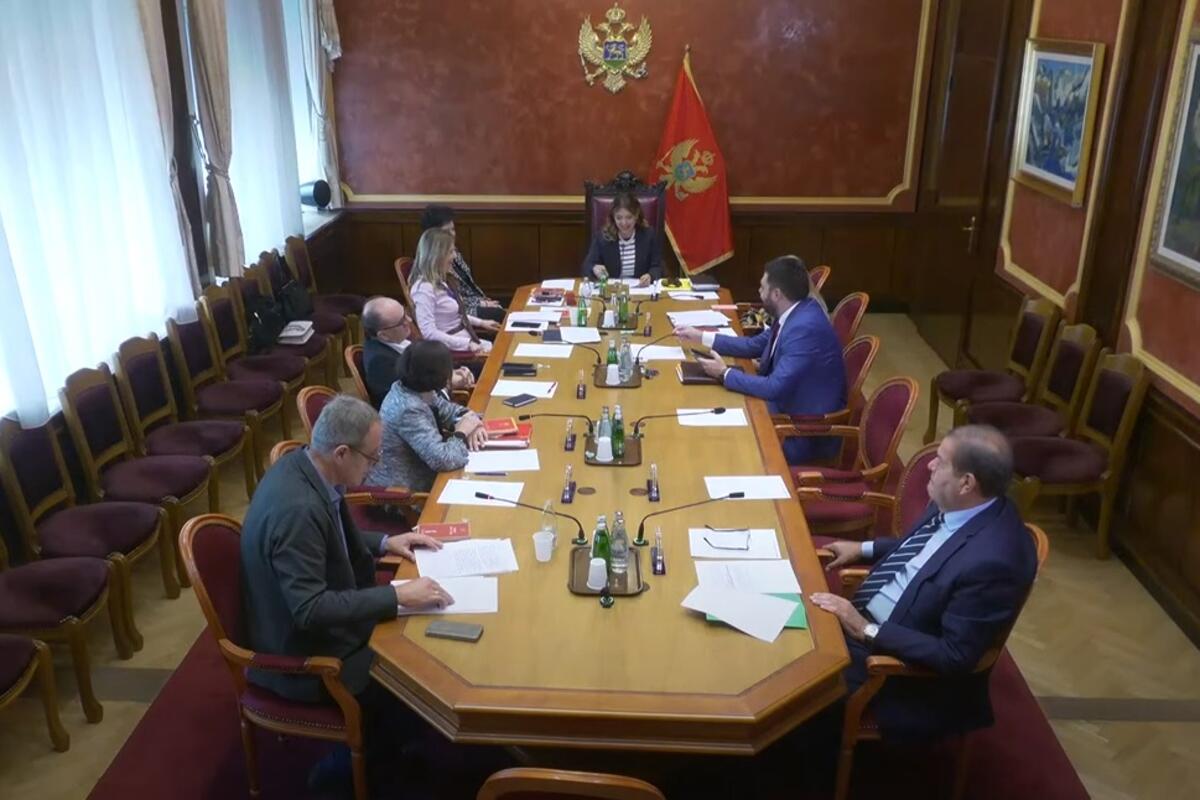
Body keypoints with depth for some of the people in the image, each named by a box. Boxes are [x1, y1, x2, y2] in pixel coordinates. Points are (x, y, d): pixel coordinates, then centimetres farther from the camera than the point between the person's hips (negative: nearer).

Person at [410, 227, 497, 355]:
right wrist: (467, 344, -26)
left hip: (467, 340, 9)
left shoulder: (439, 281, 9)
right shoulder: (424, 289, -20)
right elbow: (429, 333, -26)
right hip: (454, 350, -9)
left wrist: (480, 322, 18)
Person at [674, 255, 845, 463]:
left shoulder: (805, 328, -29)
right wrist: (701, 337, 10)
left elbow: (774, 388, -30)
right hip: (791, 409, 8)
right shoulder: (796, 312, 0)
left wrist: (725, 374, -18)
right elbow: (756, 345, 13)